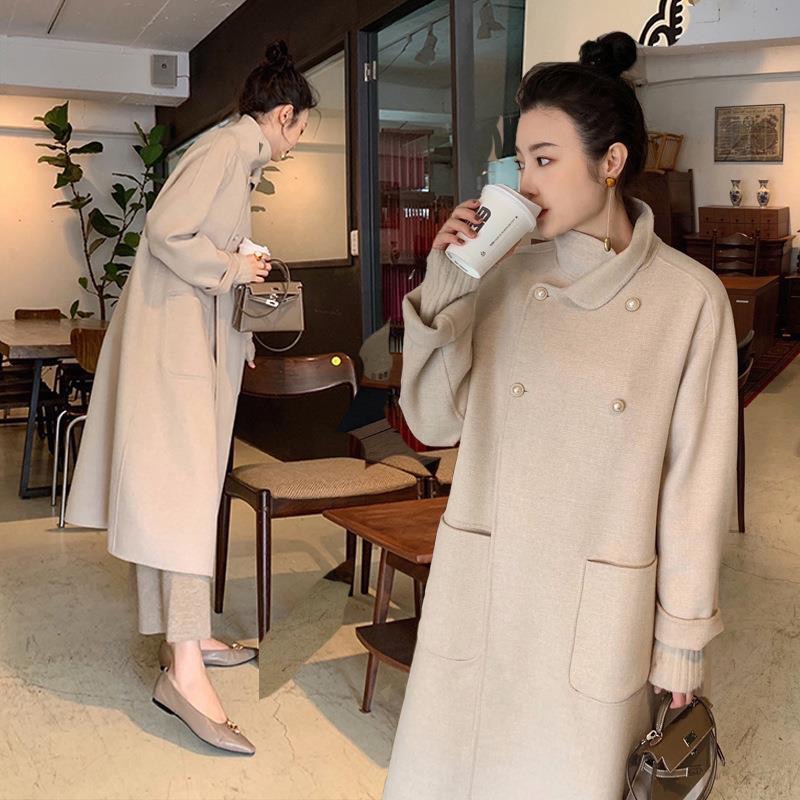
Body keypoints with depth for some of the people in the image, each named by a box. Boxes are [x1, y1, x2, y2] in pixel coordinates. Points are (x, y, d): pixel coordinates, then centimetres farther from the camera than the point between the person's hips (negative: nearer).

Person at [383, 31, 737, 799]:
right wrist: (442, 290, -12)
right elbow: (434, 422, 0)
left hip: (600, 613, -2)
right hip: (479, 594, 3)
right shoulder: (505, 275, -1)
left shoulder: (689, 297, -9)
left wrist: (683, 635, 0)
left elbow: (695, 482, -5)